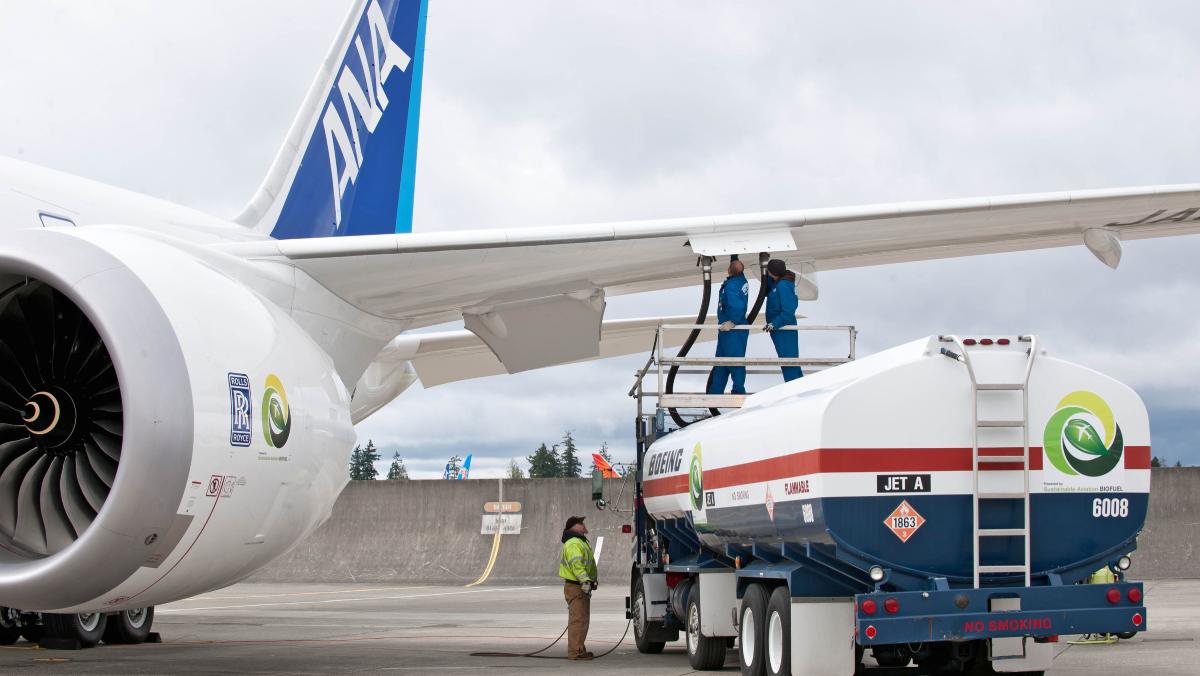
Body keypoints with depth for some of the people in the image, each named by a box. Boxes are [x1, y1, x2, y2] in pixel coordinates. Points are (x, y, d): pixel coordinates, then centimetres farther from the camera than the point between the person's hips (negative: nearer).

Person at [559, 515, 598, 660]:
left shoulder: (580, 541, 20)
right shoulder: (573, 544, -17)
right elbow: (577, 564, -31)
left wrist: (594, 579, 34)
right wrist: (585, 580, -39)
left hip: (582, 587, 11)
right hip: (575, 587, -11)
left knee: (582, 619, 17)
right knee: (578, 619, -12)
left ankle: (579, 650, 25)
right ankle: (575, 652, -13)